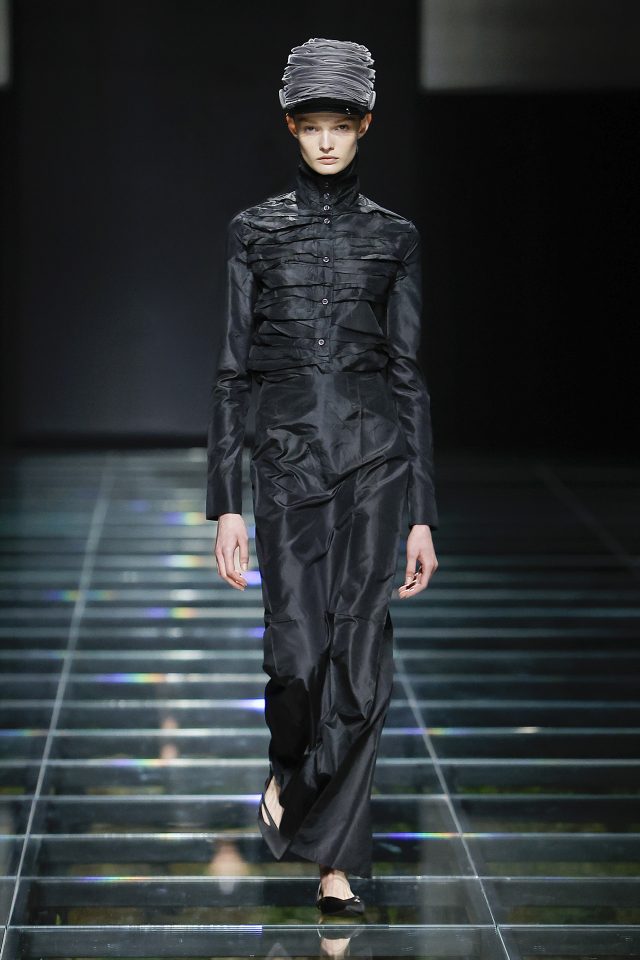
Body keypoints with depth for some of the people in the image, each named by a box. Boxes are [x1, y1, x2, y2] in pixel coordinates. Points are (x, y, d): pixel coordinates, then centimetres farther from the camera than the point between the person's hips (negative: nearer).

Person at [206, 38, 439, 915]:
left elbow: (409, 374, 7)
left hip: (375, 455, 1)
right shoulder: (254, 232, 5)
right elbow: (233, 370, 4)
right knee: (300, 657, -8)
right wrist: (226, 504, -2)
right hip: (287, 456, -1)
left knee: (362, 662, -4)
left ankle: (335, 859, 7)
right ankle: (288, 767, 27)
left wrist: (423, 515, 2)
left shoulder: (394, 238, 7)